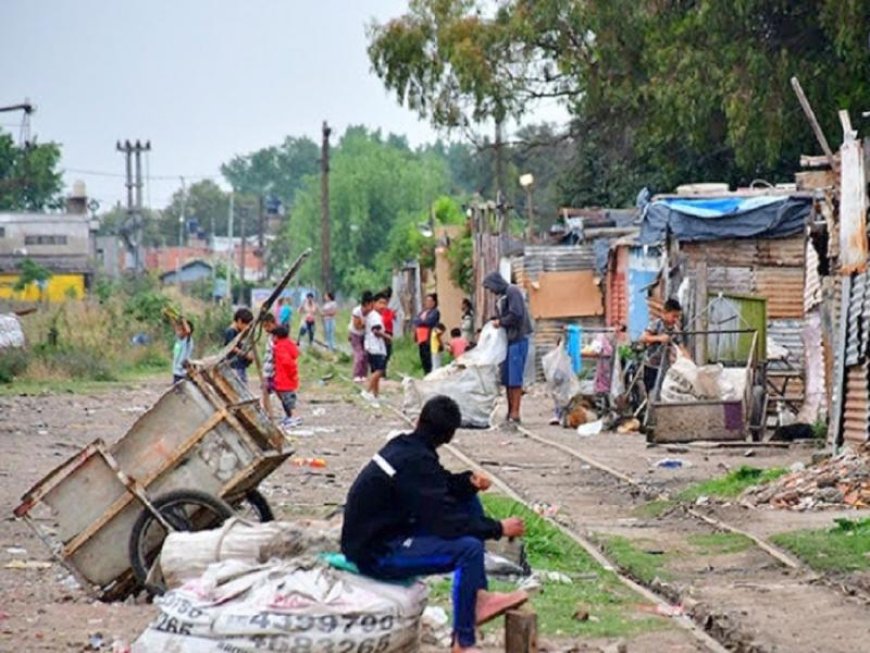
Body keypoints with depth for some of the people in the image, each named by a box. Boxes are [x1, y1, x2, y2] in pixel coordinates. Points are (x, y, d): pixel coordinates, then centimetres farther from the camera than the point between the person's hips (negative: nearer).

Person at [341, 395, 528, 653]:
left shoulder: (404, 446, 4)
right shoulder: (415, 462, -24)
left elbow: (441, 485, 17)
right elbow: (445, 522, -23)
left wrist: (469, 482, -4)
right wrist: (499, 528, -13)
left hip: (376, 533, 10)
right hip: (377, 554, -10)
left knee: (469, 501, 11)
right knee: (469, 548, -24)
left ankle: (478, 596, 10)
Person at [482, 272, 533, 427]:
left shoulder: (512, 292, -9)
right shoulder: (501, 297, 17)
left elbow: (516, 315, -18)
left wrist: (500, 322, -7)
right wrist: (496, 323, 5)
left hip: (517, 340, -9)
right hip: (508, 340, 9)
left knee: (515, 379, -9)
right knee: (507, 379, 9)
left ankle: (515, 415, -8)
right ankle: (510, 413, 14)